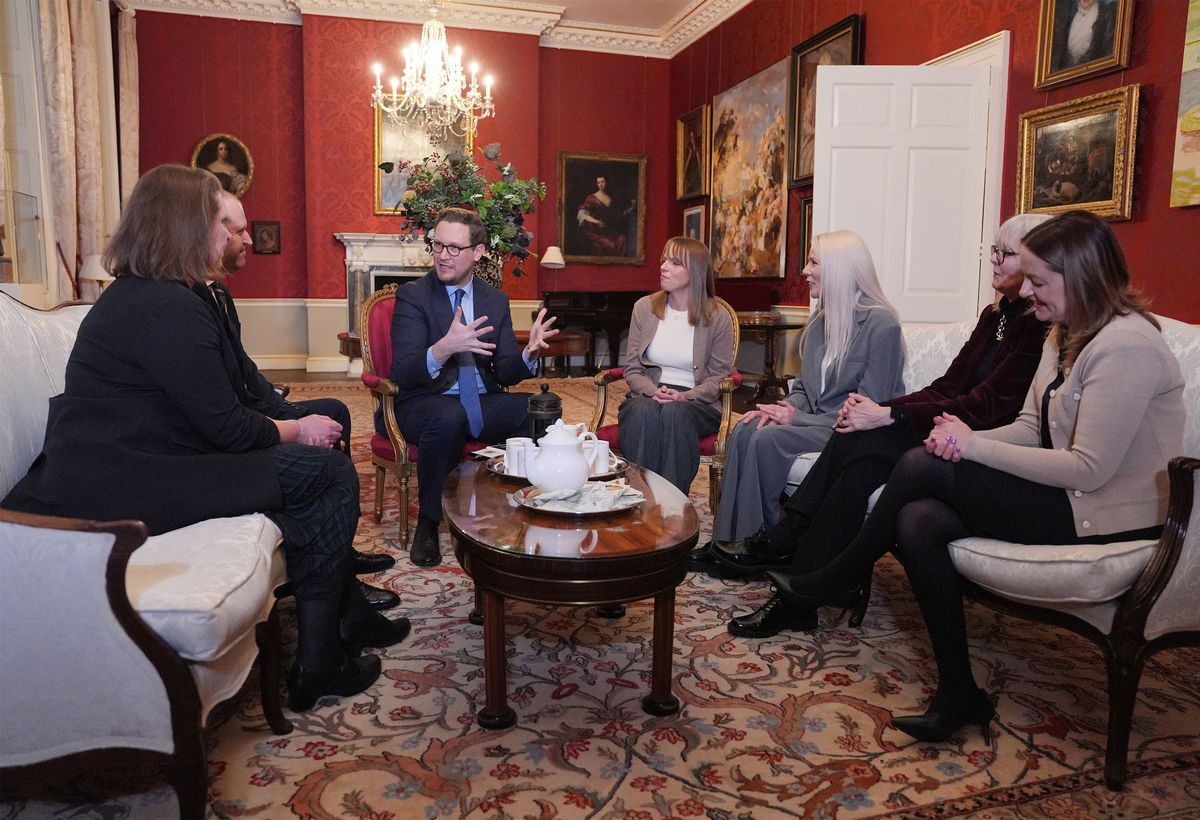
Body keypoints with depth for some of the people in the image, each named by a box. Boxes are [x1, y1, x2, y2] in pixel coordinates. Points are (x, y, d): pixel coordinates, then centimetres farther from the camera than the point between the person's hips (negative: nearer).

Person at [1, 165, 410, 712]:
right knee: (331, 473, -10)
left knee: (323, 467, 12)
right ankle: (316, 667, -2)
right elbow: (227, 427, -18)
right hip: (121, 492, -11)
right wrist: (296, 430, -1)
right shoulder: (167, 308, -18)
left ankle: (348, 617, 19)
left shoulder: (132, 295, 16)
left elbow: (214, 407, 14)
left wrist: (285, 424, 5)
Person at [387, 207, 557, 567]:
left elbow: (505, 373, 4)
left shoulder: (495, 299, 8)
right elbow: (402, 373, -18)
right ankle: (428, 523, -16)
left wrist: (529, 354, -20)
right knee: (450, 416, -38)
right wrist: (445, 347, -38)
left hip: (482, 404, 4)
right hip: (425, 403, -4)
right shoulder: (412, 295, -6)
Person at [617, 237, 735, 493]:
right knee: (644, 411, -35)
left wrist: (684, 396, -17)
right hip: (647, 396, 2)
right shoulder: (644, 308, 9)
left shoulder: (717, 318, 2)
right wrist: (653, 391, -14)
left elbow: (719, 376, 1)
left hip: (695, 403, -1)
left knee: (674, 413, -37)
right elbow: (632, 369, 7)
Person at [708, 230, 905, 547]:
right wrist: (783, 409, -5)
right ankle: (729, 538, -15)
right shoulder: (820, 320, 14)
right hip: (816, 421, 7)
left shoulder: (880, 322, -12)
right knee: (745, 431, -17)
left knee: (768, 439, -27)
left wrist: (800, 418, -17)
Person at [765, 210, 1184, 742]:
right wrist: (966, 438, -11)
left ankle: (832, 581, 3)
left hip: (1105, 520, -9)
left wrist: (976, 446, -20)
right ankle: (957, 696, -5)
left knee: (922, 467, -17)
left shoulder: (1126, 345, -20)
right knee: (917, 522, -14)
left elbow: (1089, 468, -24)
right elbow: (1030, 427, 10)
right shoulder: (1065, 335, 11)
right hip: (1062, 495, 9)